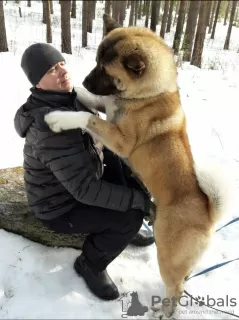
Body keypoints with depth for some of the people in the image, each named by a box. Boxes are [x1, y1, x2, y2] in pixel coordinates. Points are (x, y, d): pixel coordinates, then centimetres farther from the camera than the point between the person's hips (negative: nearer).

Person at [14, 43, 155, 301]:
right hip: (61, 207, -8)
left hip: (79, 181, 8)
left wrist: (122, 161, -3)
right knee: (131, 216, -22)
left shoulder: (70, 101, -5)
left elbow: (94, 144, 9)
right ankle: (90, 263, 5)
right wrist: (138, 199, -29)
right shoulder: (52, 127, -35)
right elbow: (85, 189, -35)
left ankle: (124, 229, 22)